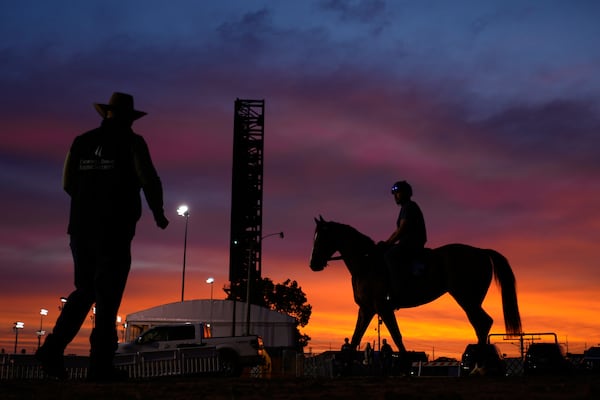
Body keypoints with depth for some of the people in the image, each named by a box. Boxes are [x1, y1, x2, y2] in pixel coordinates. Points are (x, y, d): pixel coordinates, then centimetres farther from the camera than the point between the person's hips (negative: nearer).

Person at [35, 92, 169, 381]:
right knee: (107, 296, 1)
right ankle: (100, 365, 1)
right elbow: (149, 181, -9)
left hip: (81, 227, 5)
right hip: (115, 230, -4)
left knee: (85, 291, 17)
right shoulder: (131, 142, -3)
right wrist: (158, 213, 6)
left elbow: (68, 184, 13)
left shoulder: (82, 141, 10)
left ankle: (53, 348, 3)